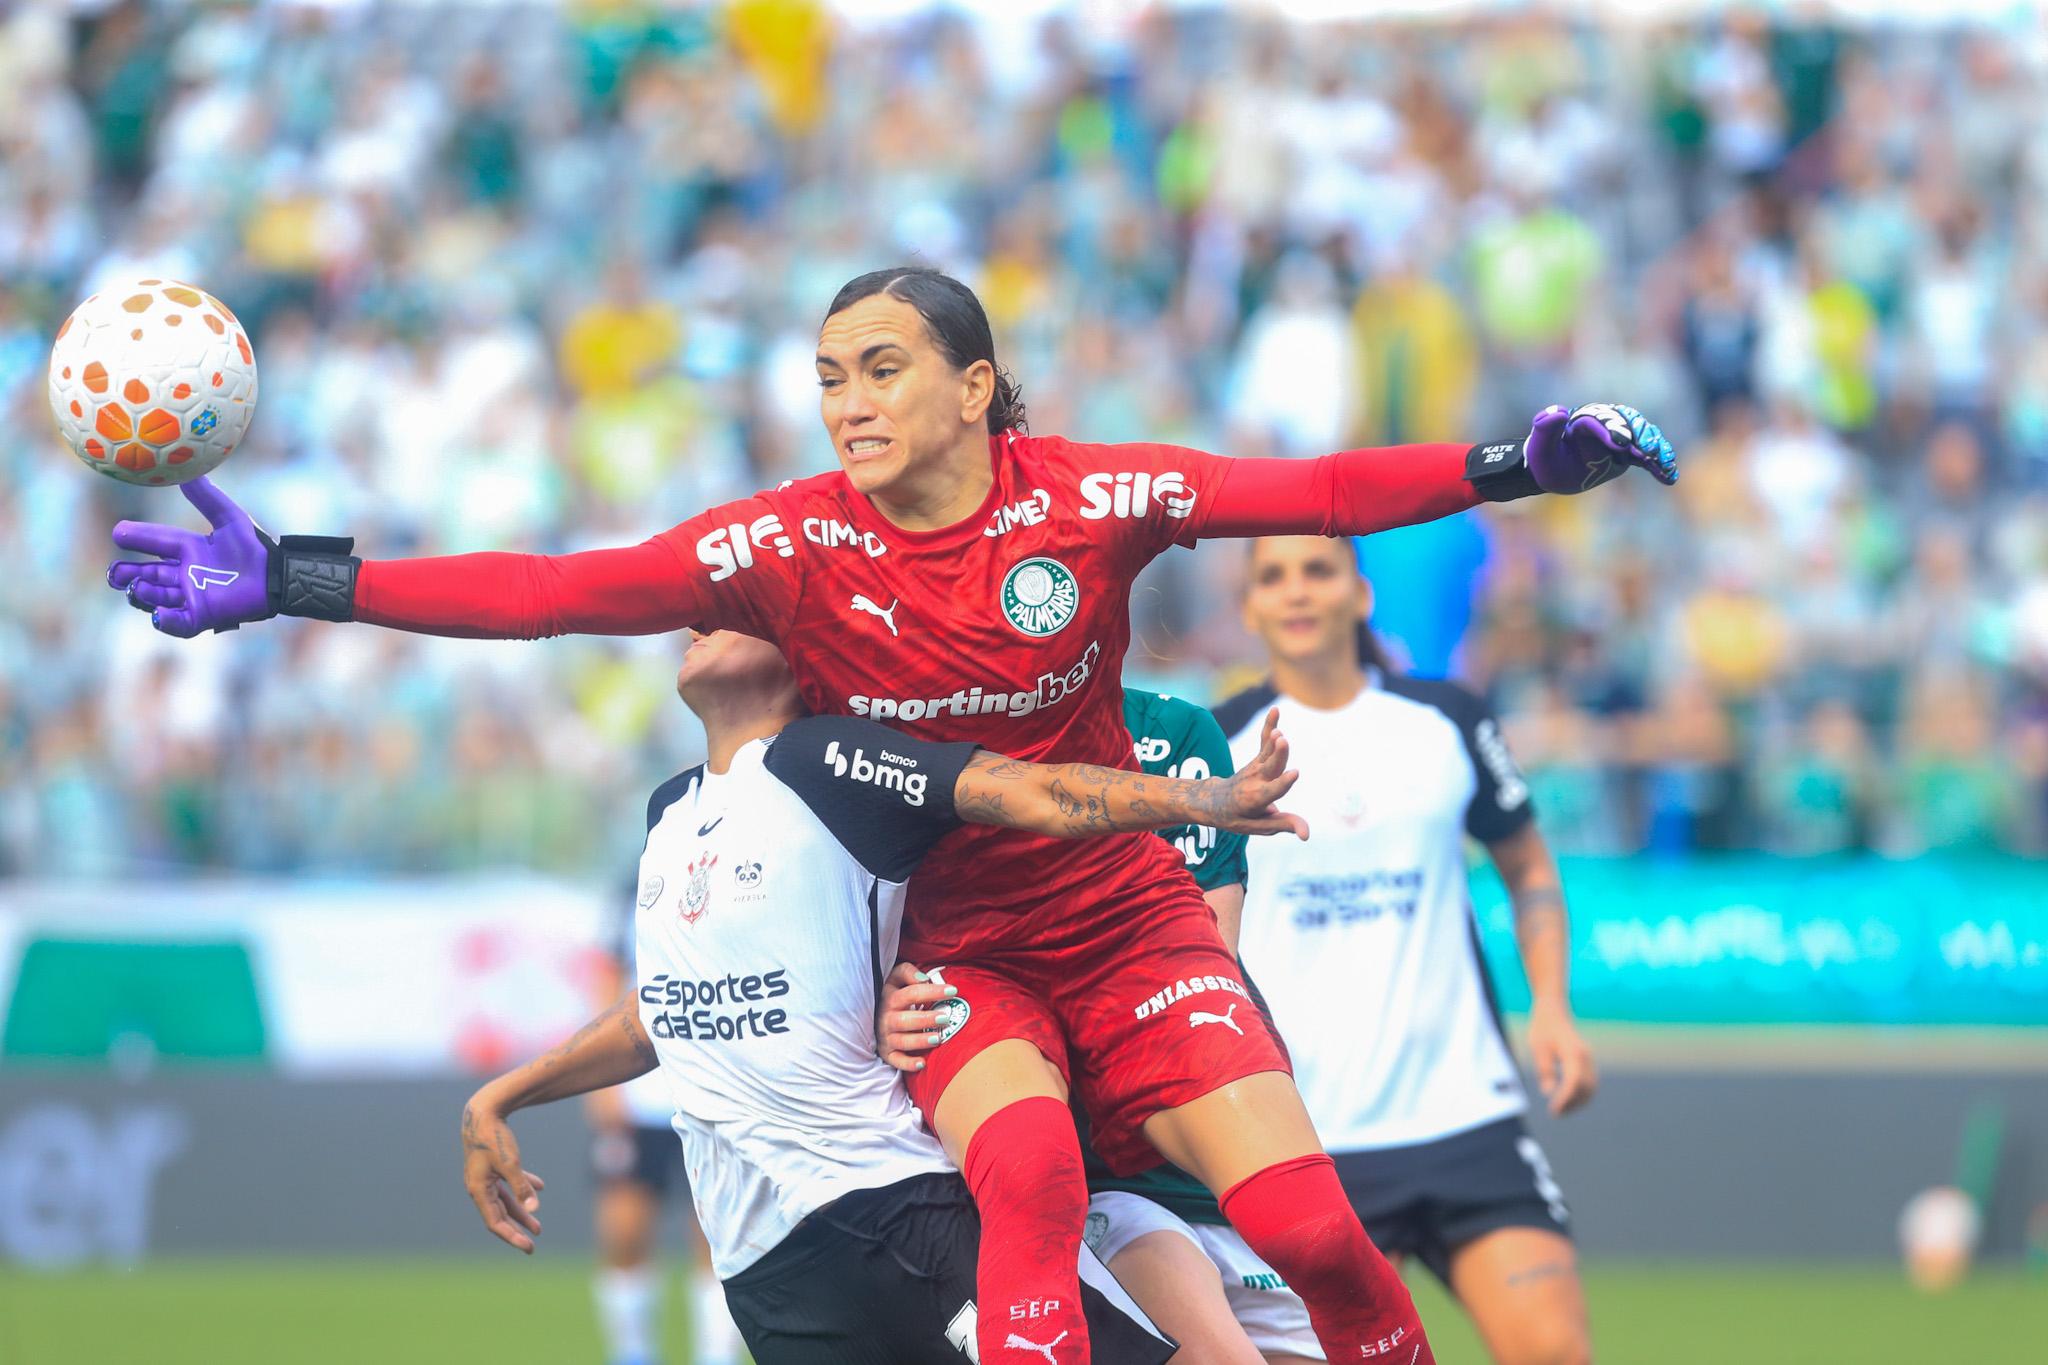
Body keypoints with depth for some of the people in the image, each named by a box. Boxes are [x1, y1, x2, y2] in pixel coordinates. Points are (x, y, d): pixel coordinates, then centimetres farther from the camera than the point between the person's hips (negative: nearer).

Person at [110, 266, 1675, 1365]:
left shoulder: (1090, 499, -12)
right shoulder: (794, 547, -12)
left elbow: (1319, 491, -9)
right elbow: (553, 590, -17)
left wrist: (1519, 464, -20)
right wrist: (296, 582, -24)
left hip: (1130, 922, 1)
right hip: (956, 949, -1)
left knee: (1304, 1223, -14)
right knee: (1030, 1170, -32)